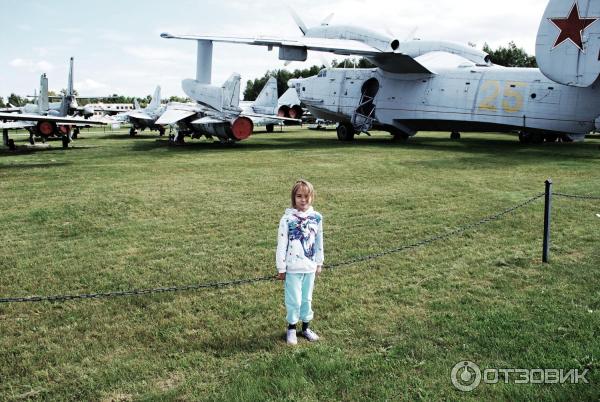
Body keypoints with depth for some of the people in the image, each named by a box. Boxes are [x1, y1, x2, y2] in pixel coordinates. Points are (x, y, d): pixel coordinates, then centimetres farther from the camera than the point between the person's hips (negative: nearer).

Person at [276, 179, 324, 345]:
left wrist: (319, 263, 13)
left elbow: (319, 242, 10)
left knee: (307, 298, 16)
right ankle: (291, 328, 24)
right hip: (293, 268, -3)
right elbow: (281, 245, -8)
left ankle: (306, 327, 32)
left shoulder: (316, 217, 0)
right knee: (294, 300, 5)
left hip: (310, 267, 3)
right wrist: (281, 268, -7)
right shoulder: (287, 219, -11)